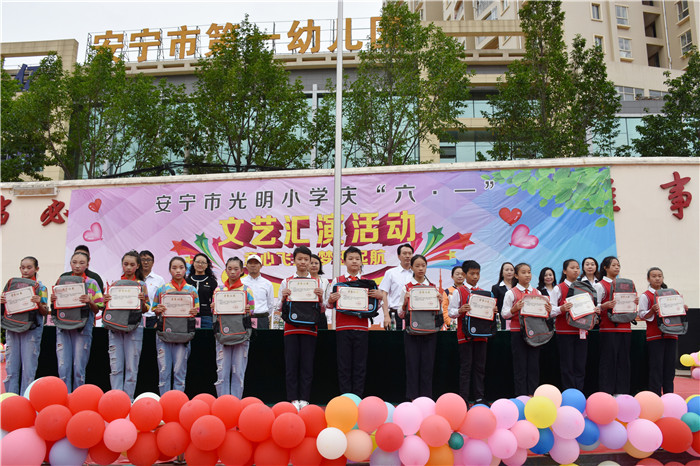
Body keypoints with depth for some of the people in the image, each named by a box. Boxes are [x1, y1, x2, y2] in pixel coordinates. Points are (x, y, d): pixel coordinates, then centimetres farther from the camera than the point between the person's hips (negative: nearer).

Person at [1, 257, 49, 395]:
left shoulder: (40, 287, 3)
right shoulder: (12, 284, 11)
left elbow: (45, 312, -1)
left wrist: (39, 303, -21)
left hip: (32, 330, -3)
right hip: (12, 328, 3)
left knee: (28, 369, -4)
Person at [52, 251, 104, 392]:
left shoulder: (92, 283, 5)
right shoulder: (62, 280, 12)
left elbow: (97, 310, 4)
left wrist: (90, 302, -17)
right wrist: (53, 300, -5)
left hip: (83, 327, -2)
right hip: (63, 326, 2)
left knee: (79, 368, -1)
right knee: (63, 367, -3)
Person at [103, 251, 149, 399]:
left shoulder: (141, 285, 5)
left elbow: (145, 310, 5)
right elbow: (108, 307, 13)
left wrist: (143, 301, -15)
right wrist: (105, 300, -8)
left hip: (134, 327, -2)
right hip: (115, 327, 2)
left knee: (131, 367, 0)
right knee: (115, 367, 1)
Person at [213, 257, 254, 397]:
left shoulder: (247, 290, 6)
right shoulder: (219, 290, 11)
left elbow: (252, 312, 5)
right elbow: (215, 312, 11)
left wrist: (247, 312, -15)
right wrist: (214, 309, -10)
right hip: (222, 332, 1)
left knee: (238, 371, 0)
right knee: (222, 371, -1)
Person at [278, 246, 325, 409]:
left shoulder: (317, 282, 8)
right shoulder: (286, 282, 8)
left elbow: (321, 310, 7)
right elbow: (280, 309, 8)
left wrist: (320, 297, -12)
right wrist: (284, 298, -11)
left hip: (309, 328, 0)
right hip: (291, 328, 0)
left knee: (307, 364, 0)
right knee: (291, 364, 0)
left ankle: (304, 399, 8)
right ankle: (293, 399, 7)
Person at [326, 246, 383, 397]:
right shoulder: (337, 281, 7)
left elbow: (374, 306, 11)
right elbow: (329, 305, 7)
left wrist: (379, 297, -10)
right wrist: (331, 301, -15)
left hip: (361, 327, 1)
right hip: (343, 327, -1)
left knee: (360, 365, 4)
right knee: (344, 364, 2)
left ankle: (358, 397, 12)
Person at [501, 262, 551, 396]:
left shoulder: (537, 292, 11)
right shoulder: (511, 293, -1)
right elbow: (504, 314, -4)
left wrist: (548, 310, -6)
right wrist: (514, 309, -22)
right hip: (517, 332, -4)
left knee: (534, 364, 6)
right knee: (520, 365, 0)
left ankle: (532, 394, 14)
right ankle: (521, 395, 7)